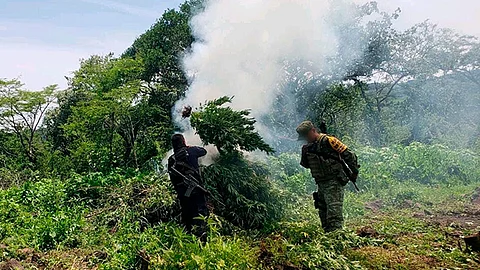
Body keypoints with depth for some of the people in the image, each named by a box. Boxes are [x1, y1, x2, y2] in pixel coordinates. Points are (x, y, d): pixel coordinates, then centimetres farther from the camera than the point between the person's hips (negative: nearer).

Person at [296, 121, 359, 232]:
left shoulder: (328, 141, -12)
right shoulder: (308, 147, 12)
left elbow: (349, 155, -11)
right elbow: (306, 165, 16)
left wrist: (355, 171, -6)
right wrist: (305, 153, -1)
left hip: (334, 182, -8)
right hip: (321, 184, 8)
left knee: (334, 211, -13)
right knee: (323, 212, 14)